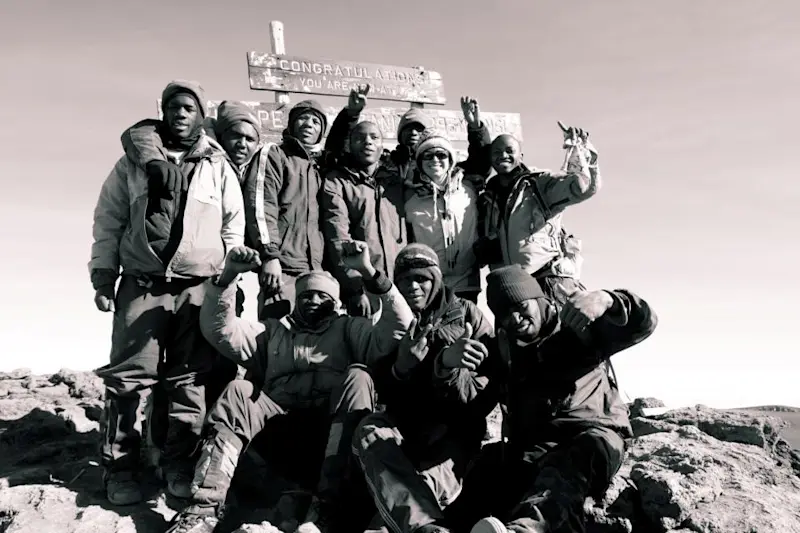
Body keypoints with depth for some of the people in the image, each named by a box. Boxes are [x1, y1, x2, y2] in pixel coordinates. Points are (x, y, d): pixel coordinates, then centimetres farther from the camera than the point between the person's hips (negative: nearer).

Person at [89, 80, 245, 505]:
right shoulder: (133, 162, 9)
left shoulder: (218, 168, 8)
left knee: (190, 380, 2)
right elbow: (108, 221, 9)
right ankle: (120, 469, 8)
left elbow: (234, 226, 9)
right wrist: (102, 275, 3)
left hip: (199, 287, 0)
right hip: (142, 284, 0)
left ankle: (178, 464, 13)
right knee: (128, 376, -2)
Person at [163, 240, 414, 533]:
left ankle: (326, 504, -36)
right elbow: (219, 329, 13)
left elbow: (400, 328, 2)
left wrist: (369, 273, -9)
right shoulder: (272, 331, 26)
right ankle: (205, 507, -31)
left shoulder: (349, 329, 19)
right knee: (238, 392, -22)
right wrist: (227, 276, -2)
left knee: (358, 377, -27)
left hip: (334, 426, -1)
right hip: (280, 425, 2)